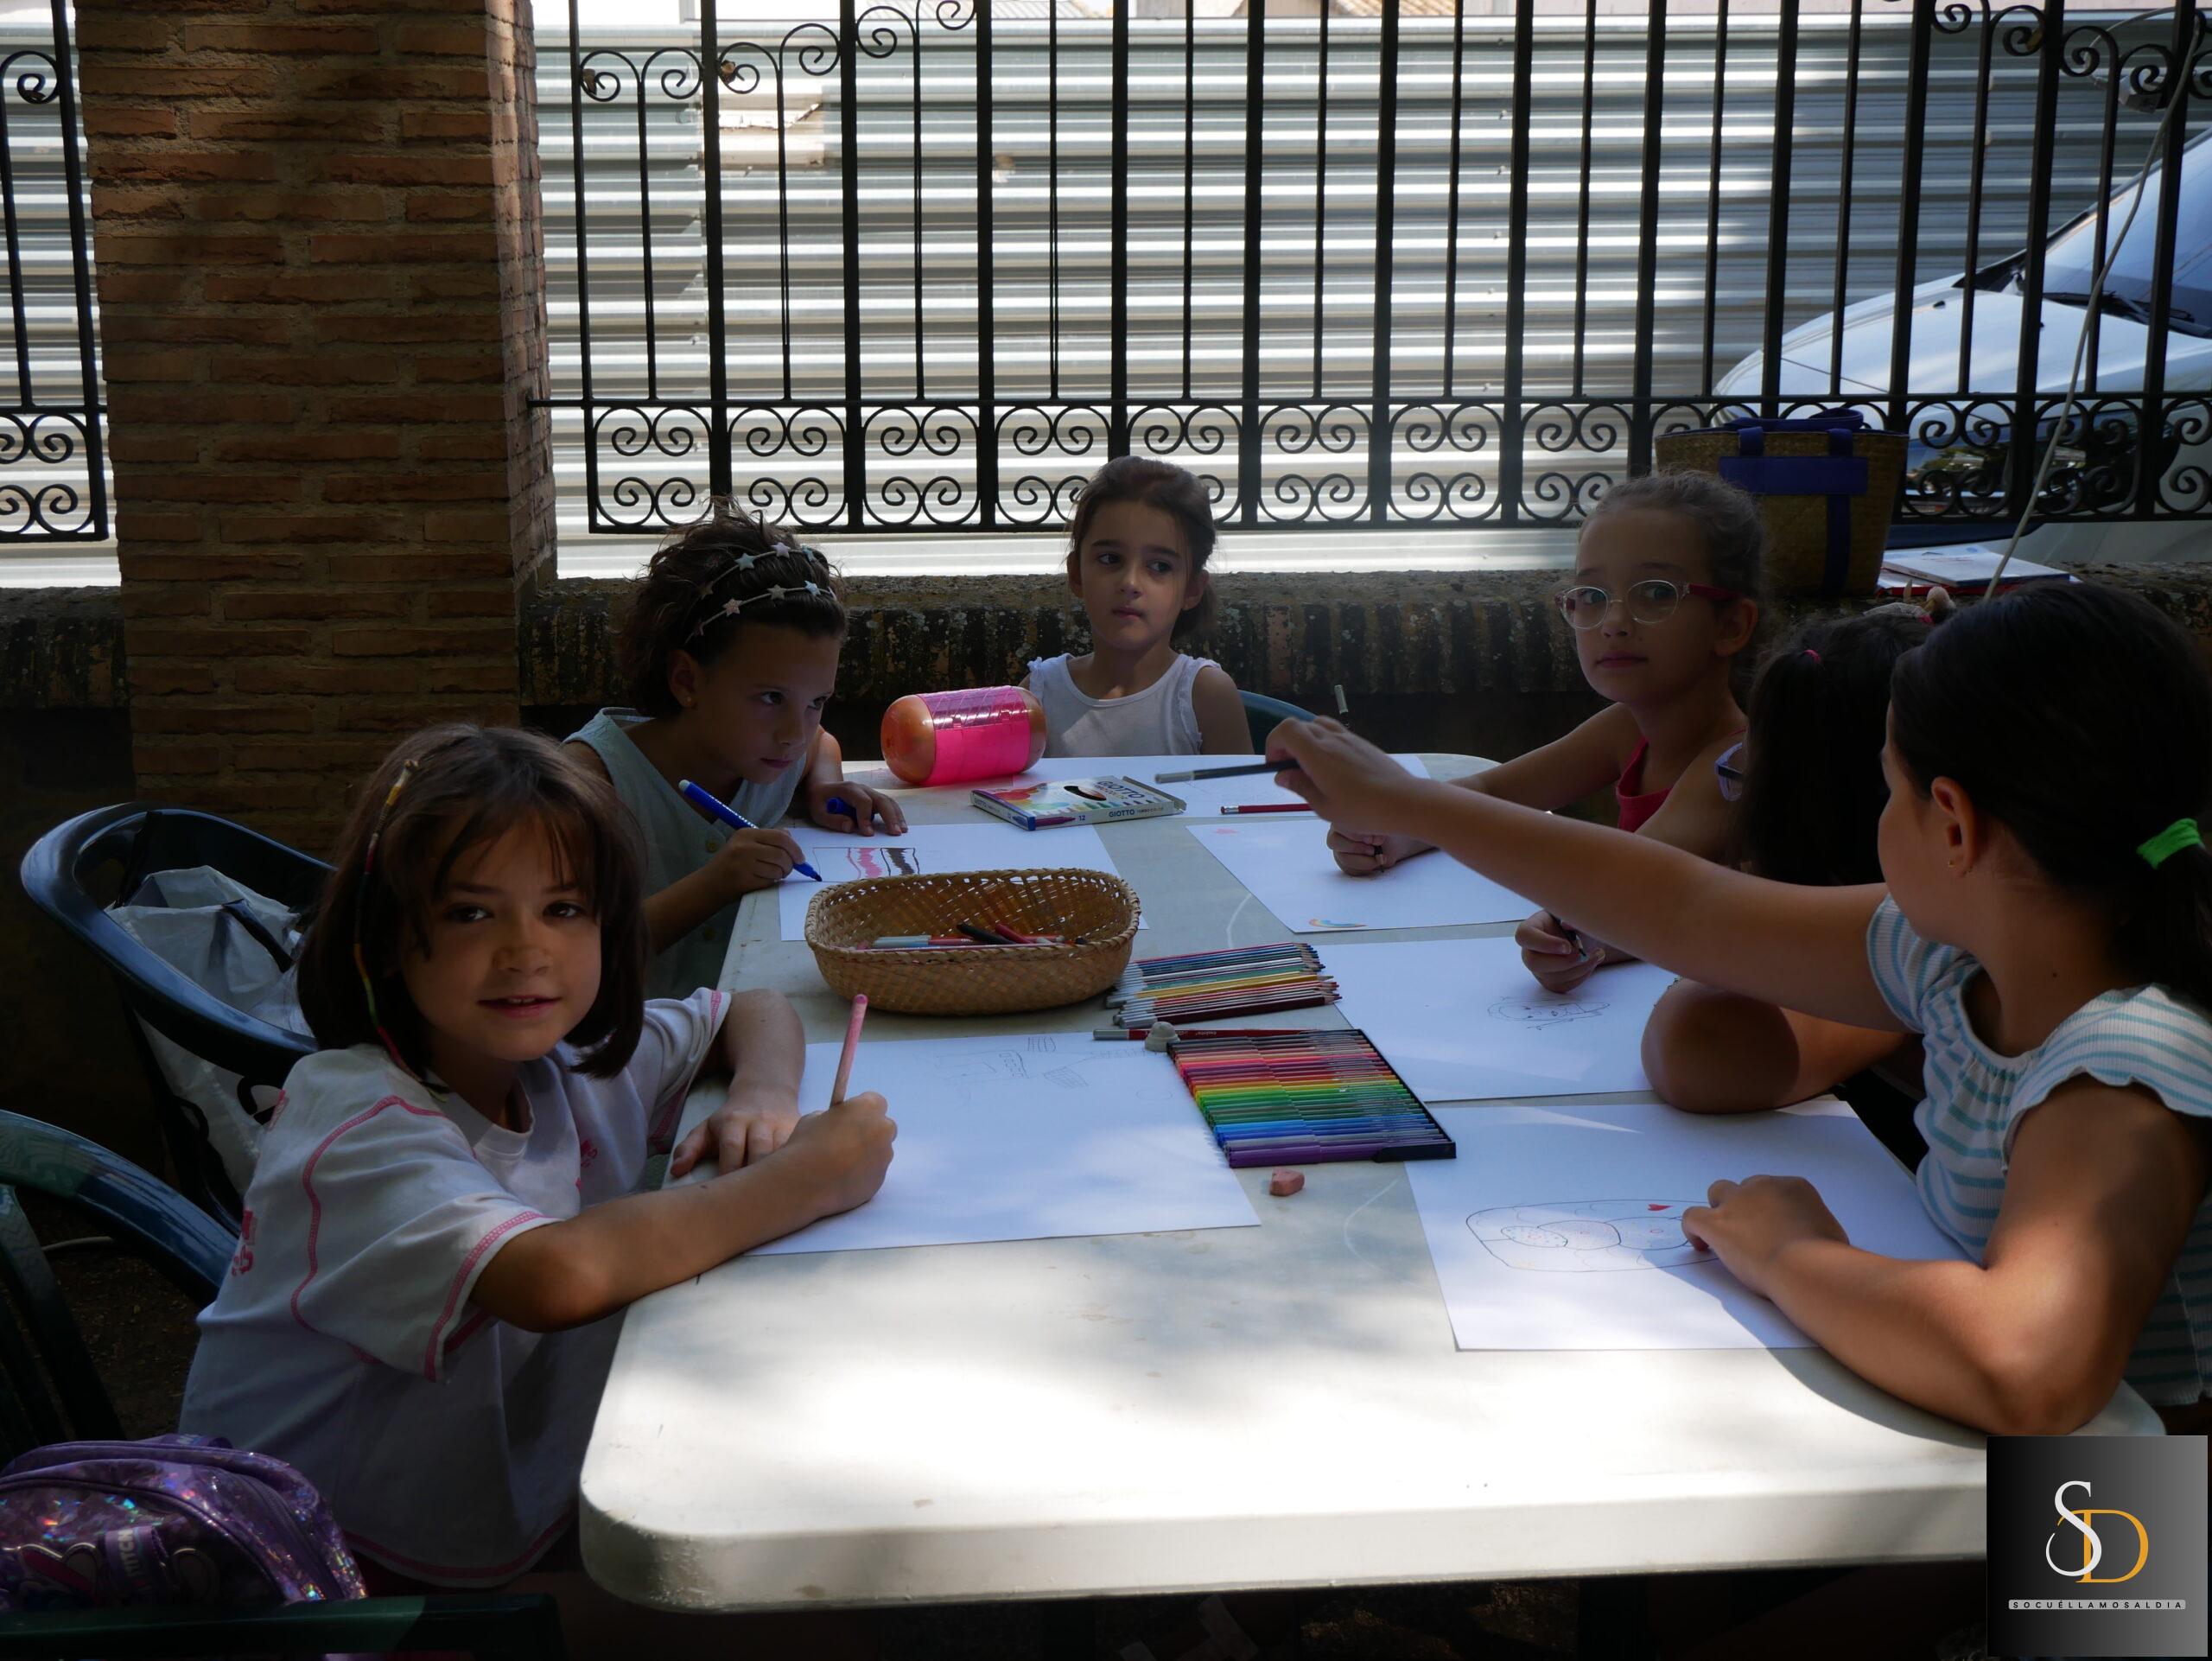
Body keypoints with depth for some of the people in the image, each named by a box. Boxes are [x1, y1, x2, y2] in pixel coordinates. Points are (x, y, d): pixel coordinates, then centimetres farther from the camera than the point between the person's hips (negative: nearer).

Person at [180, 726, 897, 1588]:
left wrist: (761, 1096, -8)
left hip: (532, 1513, 8)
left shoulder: (568, 1055, -3)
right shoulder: (356, 1125, -25)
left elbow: (756, 1011, 15)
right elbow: (559, 1275, -43)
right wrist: (804, 1179, -32)